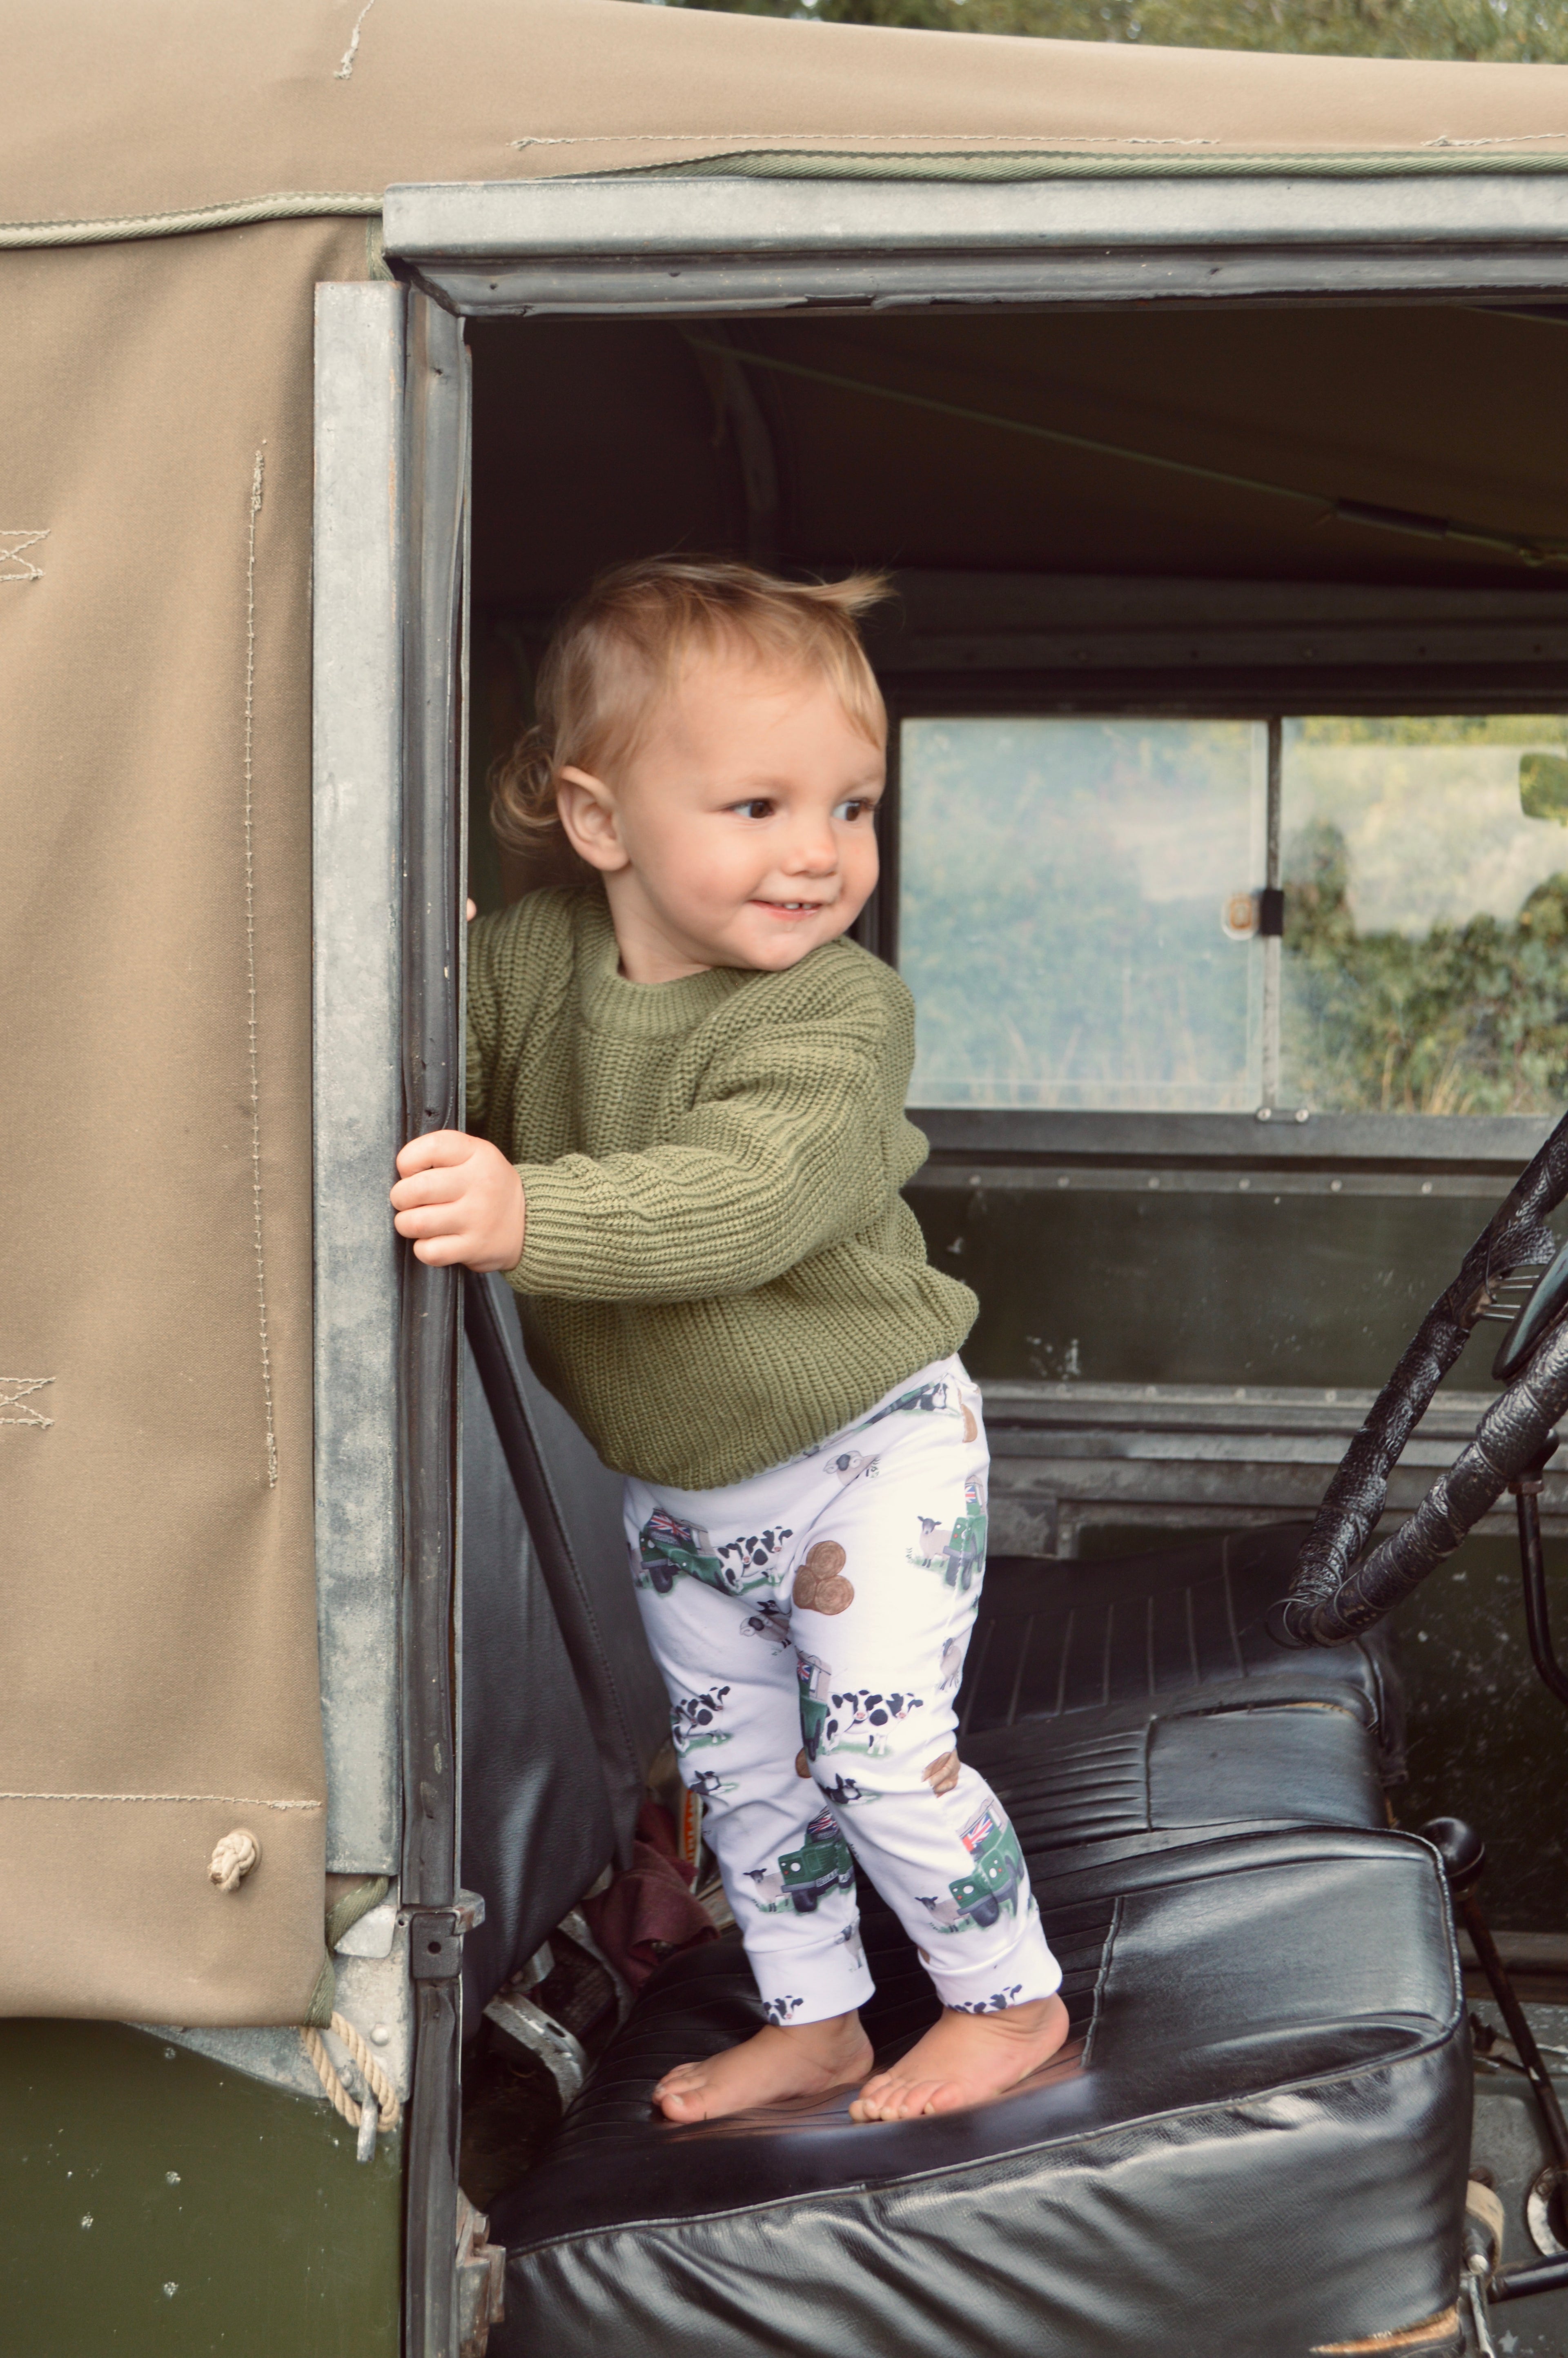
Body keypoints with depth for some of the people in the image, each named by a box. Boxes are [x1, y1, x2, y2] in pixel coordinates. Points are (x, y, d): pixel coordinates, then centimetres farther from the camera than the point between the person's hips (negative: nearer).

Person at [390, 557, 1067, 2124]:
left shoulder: (842, 1012, -27)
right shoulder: (530, 958, -12)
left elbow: (744, 1201, -42)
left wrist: (530, 1217, -56)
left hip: (868, 1451, -5)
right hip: (674, 1483, 6)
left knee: (881, 1753, -2)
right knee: (738, 1765, 17)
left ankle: (1012, 2000, 23)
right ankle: (812, 2021, 36)